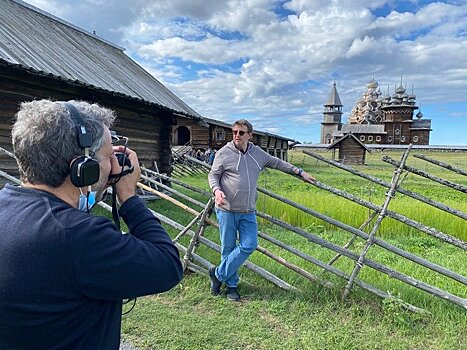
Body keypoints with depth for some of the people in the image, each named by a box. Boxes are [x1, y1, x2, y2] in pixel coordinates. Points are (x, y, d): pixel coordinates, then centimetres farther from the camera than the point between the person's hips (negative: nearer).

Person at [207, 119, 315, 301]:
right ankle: (231, 285, 22)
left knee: (249, 245, -5)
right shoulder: (223, 153, -4)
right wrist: (216, 190, -19)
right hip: (227, 210, -4)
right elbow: (213, 175, 2)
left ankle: (218, 274, 11)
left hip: (248, 212, 4)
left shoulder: (257, 153, 9)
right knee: (228, 248, 3)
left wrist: (299, 172, 24)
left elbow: (277, 163, 21)